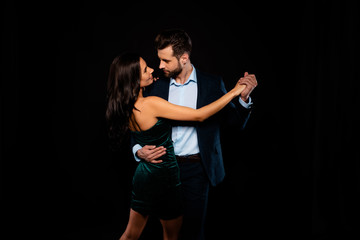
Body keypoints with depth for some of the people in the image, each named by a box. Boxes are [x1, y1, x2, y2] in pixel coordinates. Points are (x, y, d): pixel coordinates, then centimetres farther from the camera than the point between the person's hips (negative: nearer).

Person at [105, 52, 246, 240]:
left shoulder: (125, 106, -4)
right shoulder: (150, 104, -28)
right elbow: (199, 116, -23)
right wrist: (234, 92, -17)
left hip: (143, 173, 8)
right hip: (163, 176, -7)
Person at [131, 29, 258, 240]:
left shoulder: (213, 84, -2)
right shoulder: (156, 87, 4)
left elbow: (237, 123, -1)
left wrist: (244, 97, -18)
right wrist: (138, 150, -11)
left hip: (196, 169, -2)